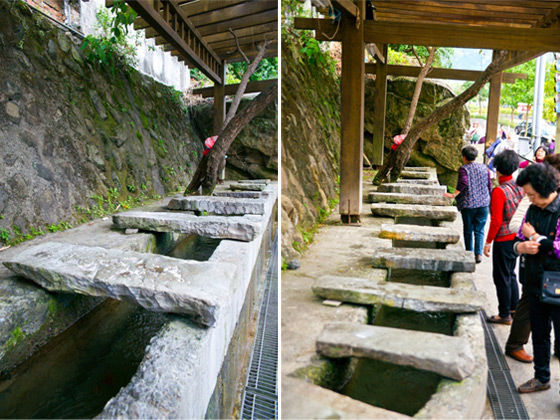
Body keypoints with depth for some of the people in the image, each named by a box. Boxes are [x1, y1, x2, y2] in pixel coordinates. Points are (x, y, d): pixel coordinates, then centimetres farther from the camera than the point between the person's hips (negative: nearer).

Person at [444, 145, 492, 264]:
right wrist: (489, 200, 24)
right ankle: (478, 253, -3)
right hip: (483, 204, 3)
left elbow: (463, 182, -24)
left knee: (468, 230, 10)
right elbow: (489, 186, 12)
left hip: (468, 204, -3)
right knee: (479, 230, 8)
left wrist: (454, 194, -19)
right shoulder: (484, 168, 9)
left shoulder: (464, 169, -6)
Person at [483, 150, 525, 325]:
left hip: (504, 240, -8)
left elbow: (496, 221, -20)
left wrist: (488, 241, -12)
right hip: (517, 237, 8)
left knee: (501, 277, 3)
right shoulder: (519, 187, 3)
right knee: (510, 274, 21)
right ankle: (514, 308, 32)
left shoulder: (499, 191, -20)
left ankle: (505, 315, 14)